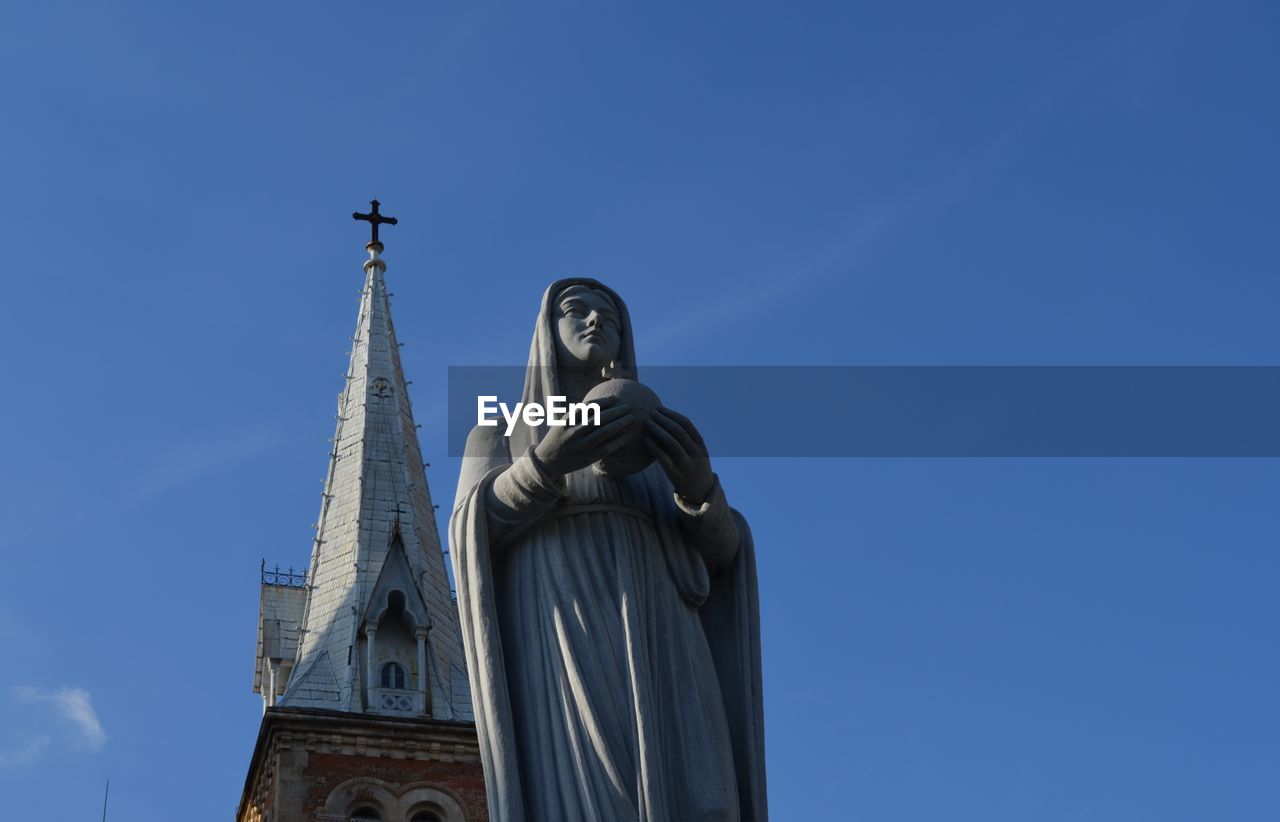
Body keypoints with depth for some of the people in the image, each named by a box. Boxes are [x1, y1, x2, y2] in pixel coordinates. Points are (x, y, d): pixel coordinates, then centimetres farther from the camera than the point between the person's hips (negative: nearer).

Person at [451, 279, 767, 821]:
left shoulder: (659, 444, 31)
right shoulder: (499, 433, 24)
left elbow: (719, 552, 15)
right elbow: (473, 538, 4)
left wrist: (700, 487, -9)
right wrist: (546, 464, -16)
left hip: (653, 656, 3)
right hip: (555, 649, -3)